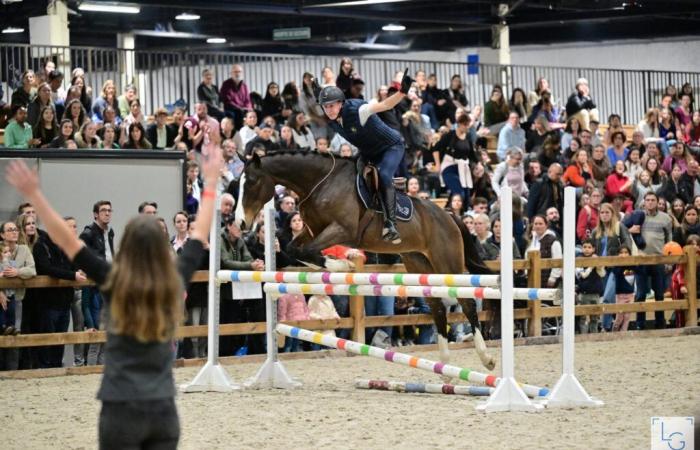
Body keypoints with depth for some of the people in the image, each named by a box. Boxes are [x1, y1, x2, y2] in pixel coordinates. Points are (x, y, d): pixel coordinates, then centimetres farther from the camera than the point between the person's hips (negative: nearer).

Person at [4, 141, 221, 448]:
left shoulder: (115, 285, -9)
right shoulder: (175, 284, 0)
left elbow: (65, 240, -8)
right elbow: (200, 235, 14)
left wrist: (33, 194, -5)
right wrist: (210, 183, 25)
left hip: (122, 410, -3)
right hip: (164, 411, 3)